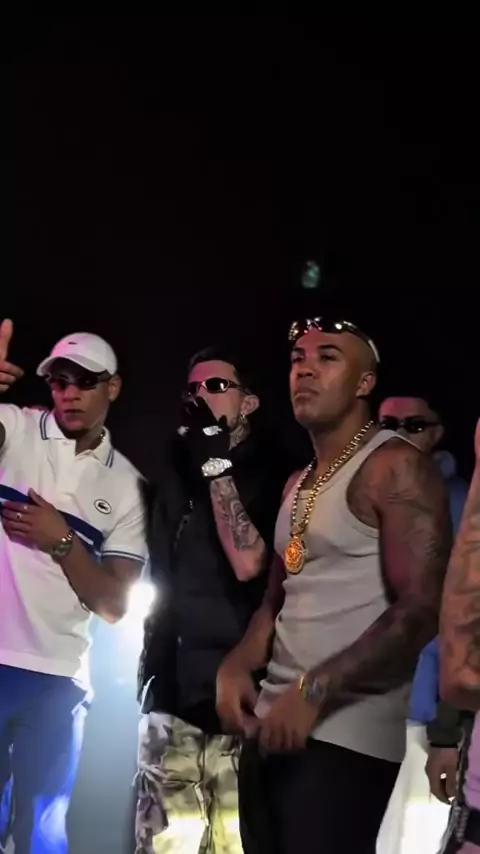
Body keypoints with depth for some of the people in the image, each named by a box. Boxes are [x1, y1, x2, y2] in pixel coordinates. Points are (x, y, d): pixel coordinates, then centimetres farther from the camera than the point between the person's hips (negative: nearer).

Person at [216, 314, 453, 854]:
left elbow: (421, 610, -18)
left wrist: (313, 691, -19)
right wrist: (237, 665, 1)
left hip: (344, 735, -8)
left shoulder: (396, 469, -10)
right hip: (273, 722, 8)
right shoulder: (298, 484, 16)